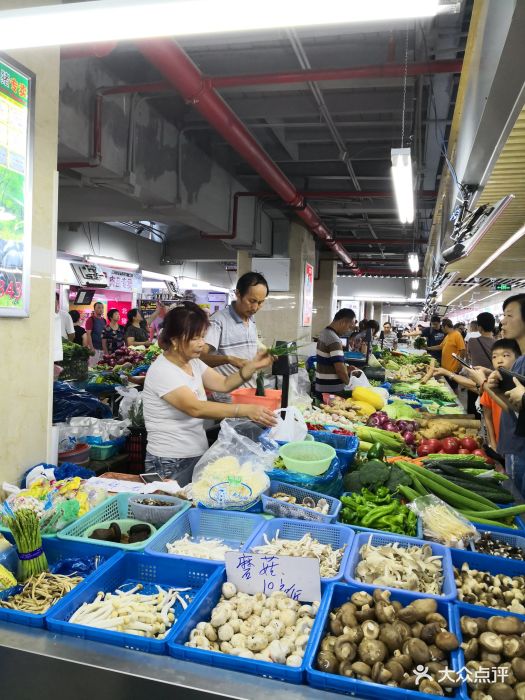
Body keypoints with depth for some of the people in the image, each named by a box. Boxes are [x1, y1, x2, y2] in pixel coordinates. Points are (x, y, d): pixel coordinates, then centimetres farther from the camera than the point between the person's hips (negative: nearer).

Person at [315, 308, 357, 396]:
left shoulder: (324, 333, 10)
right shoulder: (334, 340, -21)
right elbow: (340, 369, -24)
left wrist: (348, 368, 12)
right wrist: (349, 383, -7)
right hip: (331, 390, -10)